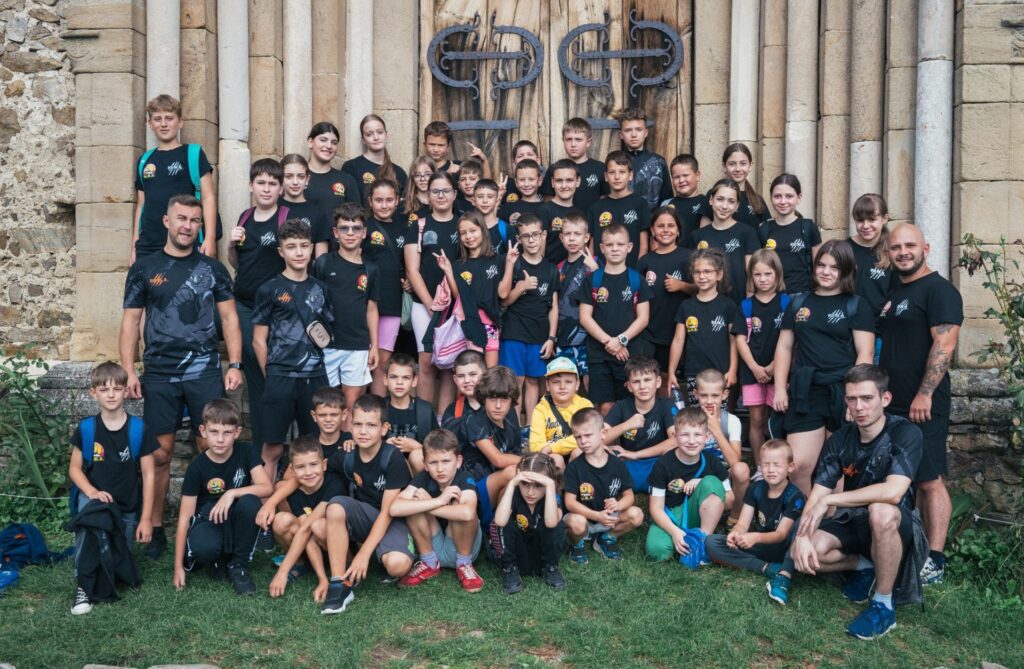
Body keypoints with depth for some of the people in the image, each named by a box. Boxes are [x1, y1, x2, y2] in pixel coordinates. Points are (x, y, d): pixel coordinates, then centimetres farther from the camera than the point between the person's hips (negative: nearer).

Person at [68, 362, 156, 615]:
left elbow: (148, 474, -5)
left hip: (127, 509, 1)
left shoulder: (138, 429, -8)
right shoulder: (86, 428, -6)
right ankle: (83, 585, -26)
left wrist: (146, 518, -7)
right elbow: (74, 469, 2)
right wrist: (91, 491, -19)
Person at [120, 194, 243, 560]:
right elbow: (130, 321, 6)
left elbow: (229, 317, 6)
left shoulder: (212, 267, 8)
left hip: (205, 372, 0)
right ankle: (155, 527, 14)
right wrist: (129, 372, -3)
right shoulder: (144, 268, 7)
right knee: (160, 451, 3)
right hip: (159, 375, 0)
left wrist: (235, 364, -4)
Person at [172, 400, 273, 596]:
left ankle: (238, 565, -11)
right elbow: (185, 517, -13)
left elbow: (267, 487, -19)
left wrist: (231, 493, -32)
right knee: (203, 548, -36)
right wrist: (178, 566, -15)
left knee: (250, 502, -33)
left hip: (237, 520, 1)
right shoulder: (197, 467, -13)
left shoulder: (247, 452, -10)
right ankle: (218, 559, 4)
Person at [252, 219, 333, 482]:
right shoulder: (270, 290, -1)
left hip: (316, 378, 4)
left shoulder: (320, 288, 11)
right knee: (273, 448, 1)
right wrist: (273, 377, -1)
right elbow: (259, 341, 0)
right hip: (280, 379, -4)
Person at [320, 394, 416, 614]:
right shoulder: (345, 458, -7)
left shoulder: (393, 458, -19)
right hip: (363, 517, 4)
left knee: (398, 565, -34)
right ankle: (340, 584, -21)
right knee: (336, 505, -28)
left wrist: (363, 553, -24)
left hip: (393, 521, -4)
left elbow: (388, 511, -19)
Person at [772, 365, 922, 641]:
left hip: (893, 527, -4)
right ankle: (863, 566, 8)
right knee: (803, 553, -23)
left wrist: (830, 500, -28)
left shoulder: (905, 433, -19)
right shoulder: (840, 439, -4)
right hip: (851, 522, 5)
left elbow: (893, 492, -34)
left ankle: (884, 605, -20)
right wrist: (803, 535, -27)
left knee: (881, 510, -40)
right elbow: (816, 495, -8)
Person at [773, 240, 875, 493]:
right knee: (798, 466, -6)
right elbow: (784, 347, 16)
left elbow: (865, 353, -3)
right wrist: (780, 388, 7)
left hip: (843, 393, -2)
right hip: (805, 394, 2)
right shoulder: (798, 304, 14)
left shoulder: (856, 306, 4)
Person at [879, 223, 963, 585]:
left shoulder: (939, 290, -9)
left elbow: (944, 344, -18)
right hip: (894, 403, 8)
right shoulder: (893, 290, 16)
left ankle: (935, 561, -1)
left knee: (930, 481, -6)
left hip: (924, 406, -8)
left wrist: (924, 395, -22)